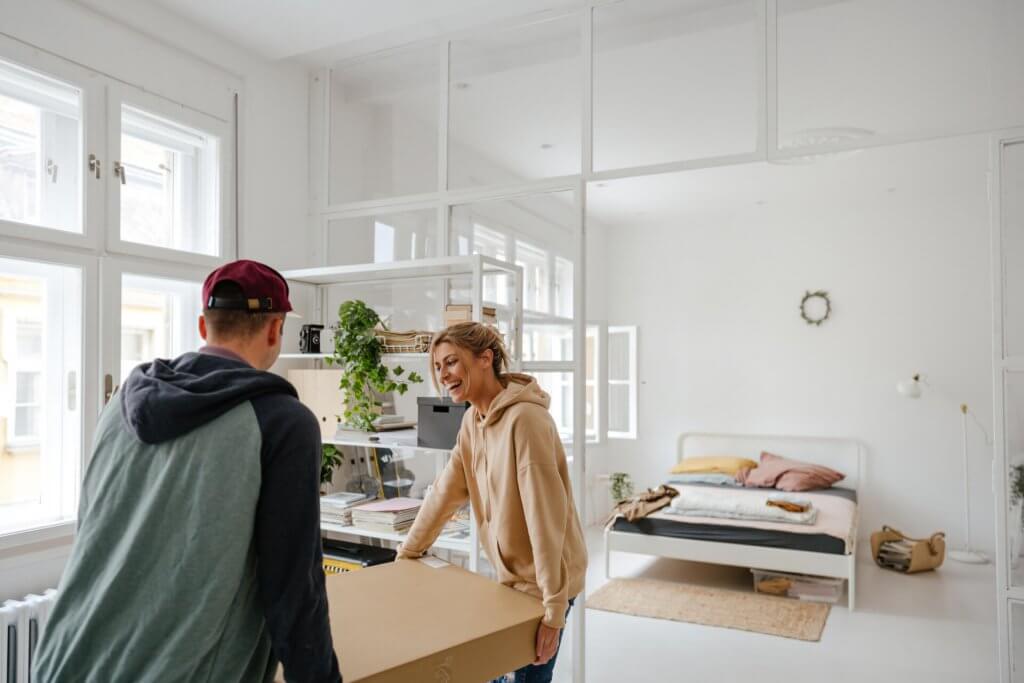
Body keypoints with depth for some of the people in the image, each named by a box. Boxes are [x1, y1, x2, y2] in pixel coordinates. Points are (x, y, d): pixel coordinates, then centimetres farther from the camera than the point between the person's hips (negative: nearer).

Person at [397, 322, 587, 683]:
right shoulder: (473, 420, 2)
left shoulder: (524, 418, -26)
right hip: (512, 574, 8)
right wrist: (408, 552, 12)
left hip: (543, 580, -8)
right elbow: (446, 491, 8)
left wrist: (554, 606, -26)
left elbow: (546, 516, -28)